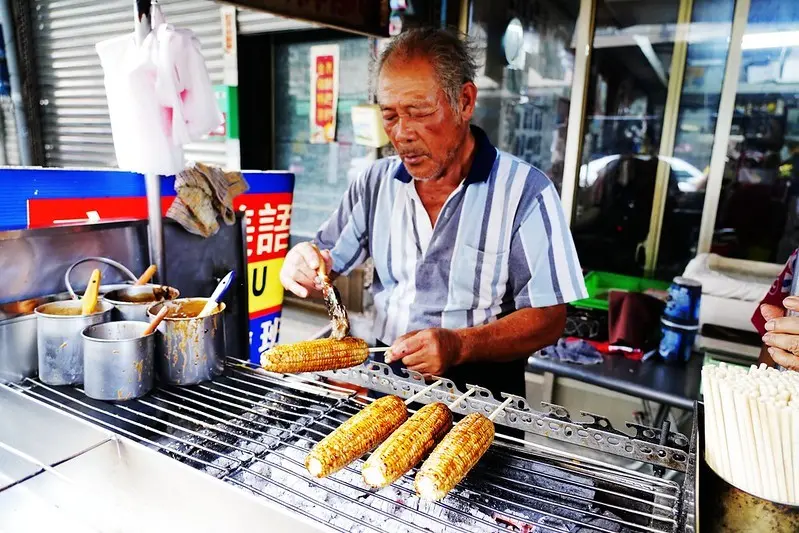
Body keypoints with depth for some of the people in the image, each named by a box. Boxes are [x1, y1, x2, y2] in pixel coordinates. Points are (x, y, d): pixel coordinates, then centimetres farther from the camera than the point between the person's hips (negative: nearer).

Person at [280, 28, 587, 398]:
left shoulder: (525, 191, -8)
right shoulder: (376, 182, 6)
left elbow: (548, 318, -9)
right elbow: (329, 263, 11)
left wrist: (459, 344, -23)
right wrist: (305, 264, -12)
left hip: (480, 389, -2)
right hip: (386, 378, 3)